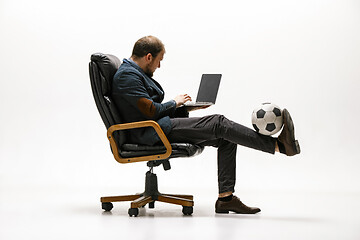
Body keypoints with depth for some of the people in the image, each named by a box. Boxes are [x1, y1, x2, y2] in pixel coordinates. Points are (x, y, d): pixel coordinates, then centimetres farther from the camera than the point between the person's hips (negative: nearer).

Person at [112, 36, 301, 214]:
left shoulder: (136, 73, 21)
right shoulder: (127, 75, -11)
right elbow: (150, 111, -18)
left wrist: (184, 108, 13)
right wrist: (175, 103, -1)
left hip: (160, 127, 10)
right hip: (152, 133, -10)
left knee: (225, 138, 0)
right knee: (218, 124, -20)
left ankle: (226, 197, -6)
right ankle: (279, 145, -22)